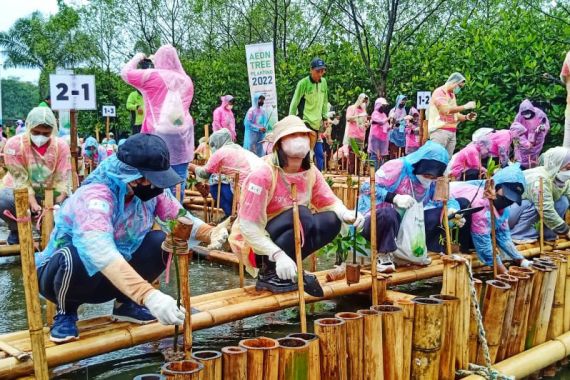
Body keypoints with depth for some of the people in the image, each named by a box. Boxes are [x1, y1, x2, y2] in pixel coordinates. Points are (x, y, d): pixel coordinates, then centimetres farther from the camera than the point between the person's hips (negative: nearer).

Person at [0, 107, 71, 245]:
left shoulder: (61, 146, -12)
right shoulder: (14, 144, -19)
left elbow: (63, 179, -15)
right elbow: (21, 179, -21)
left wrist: (57, 206, -30)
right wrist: (33, 204, -34)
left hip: (50, 193, 2)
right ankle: (17, 230, -1)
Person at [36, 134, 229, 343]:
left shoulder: (148, 189, -14)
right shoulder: (94, 198, -35)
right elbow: (101, 253, -51)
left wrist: (211, 233, -29)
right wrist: (149, 296, -62)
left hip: (114, 277, 5)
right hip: (60, 272, -5)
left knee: (160, 242, -17)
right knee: (74, 256, -39)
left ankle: (125, 303, 6)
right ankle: (66, 312, -6)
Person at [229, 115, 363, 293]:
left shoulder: (310, 172, -3)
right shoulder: (263, 175, -24)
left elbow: (330, 202, 2)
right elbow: (249, 227, -27)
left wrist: (346, 214, -22)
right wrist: (278, 254, -37)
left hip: (284, 236, 7)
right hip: (254, 242, -7)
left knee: (332, 220, -13)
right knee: (301, 215, -31)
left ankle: (289, 268, -3)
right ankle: (269, 274, -16)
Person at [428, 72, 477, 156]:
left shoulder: (452, 95, 21)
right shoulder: (440, 92, -4)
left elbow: (455, 114, 21)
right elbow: (446, 110, -18)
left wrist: (466, 117, 1)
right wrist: (465, 106, -15)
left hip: (452, 132, 8)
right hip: (440, 131, -8)